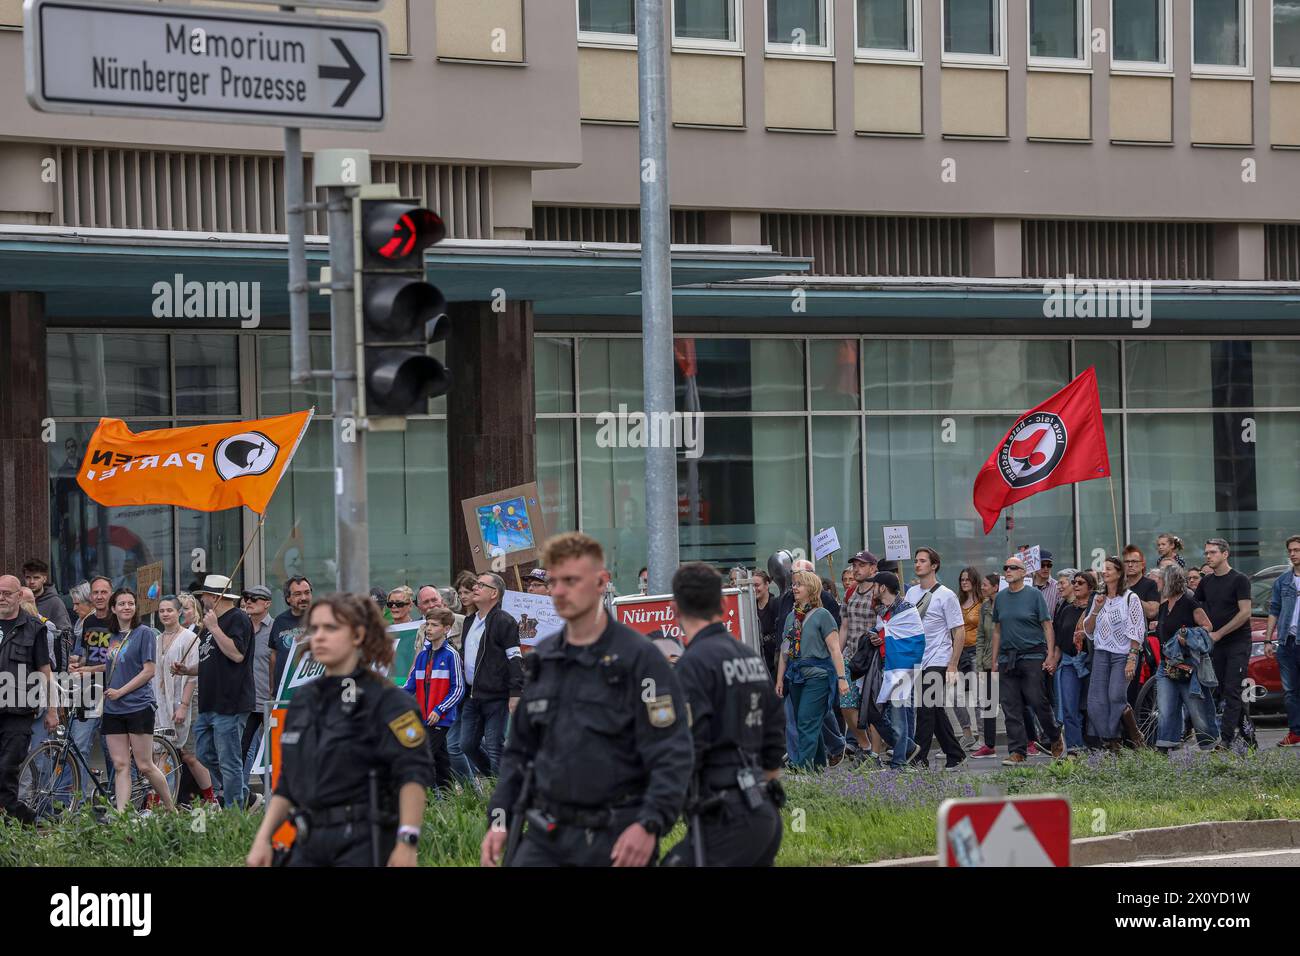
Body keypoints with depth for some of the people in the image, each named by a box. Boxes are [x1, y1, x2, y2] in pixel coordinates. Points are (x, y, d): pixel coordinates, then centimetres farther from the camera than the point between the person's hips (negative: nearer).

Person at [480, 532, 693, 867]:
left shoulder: (639, 658, -8)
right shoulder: (543, 659, 11)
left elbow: (672, 755, -13)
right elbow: (519, 749, 19)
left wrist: (649, 825, -25)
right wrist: (498, 820, 10)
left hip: (615, 837, -5)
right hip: (546, 837, 5)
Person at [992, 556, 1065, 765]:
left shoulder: (1034, 595, -1)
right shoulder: (1000, 597, 13)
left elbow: (1047, 626, -2)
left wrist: (1051, 655, -11)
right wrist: (994, 660, 13)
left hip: (1032, 656, -5)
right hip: (1007, 659, 5)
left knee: (1037, 702, -5)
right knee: (1011, 708, -1)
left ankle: (1056, 738, 18)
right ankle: (1017, 752, 1)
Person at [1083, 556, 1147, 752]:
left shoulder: (1130, 598, -3)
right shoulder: (1099, 598, 14)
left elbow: (1137, 632, -7)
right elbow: (1088, 630, 14)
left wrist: (1132, 659, -15)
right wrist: (1095, 610, -2)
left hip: (1123, 654, -6)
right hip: (1101, 653, 6)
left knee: (1116, 697, -17)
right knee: (1097, 700, -4)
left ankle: (1134, 734, 1)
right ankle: (1109, 743, 0)